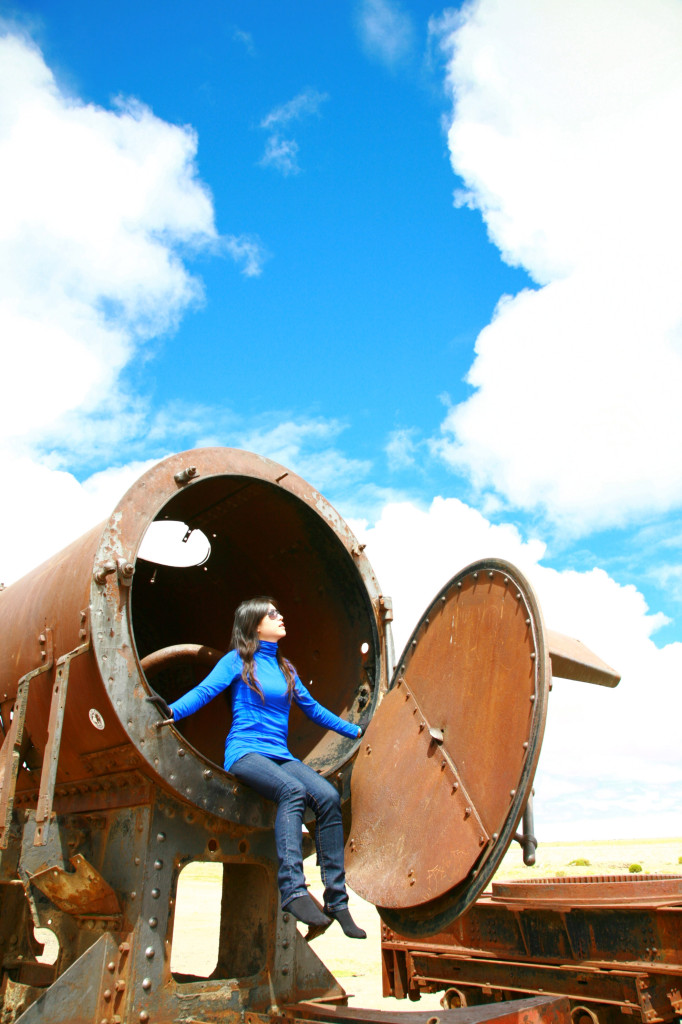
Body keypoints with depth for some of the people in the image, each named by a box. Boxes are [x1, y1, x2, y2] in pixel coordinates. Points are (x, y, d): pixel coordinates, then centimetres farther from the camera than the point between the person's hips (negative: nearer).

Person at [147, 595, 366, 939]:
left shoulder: (285, 668, 21)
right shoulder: (238, 660, 6)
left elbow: (313, 708, 28)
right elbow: (204, 691, -7)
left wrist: (356, 731, 29)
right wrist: (172, 710, -27)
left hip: (280, 755, 5)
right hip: (245, 752, -5)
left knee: (328, 796, -22)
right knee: (293, 790, -35)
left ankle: (336, 900, -17)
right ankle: (293, 890, -38)